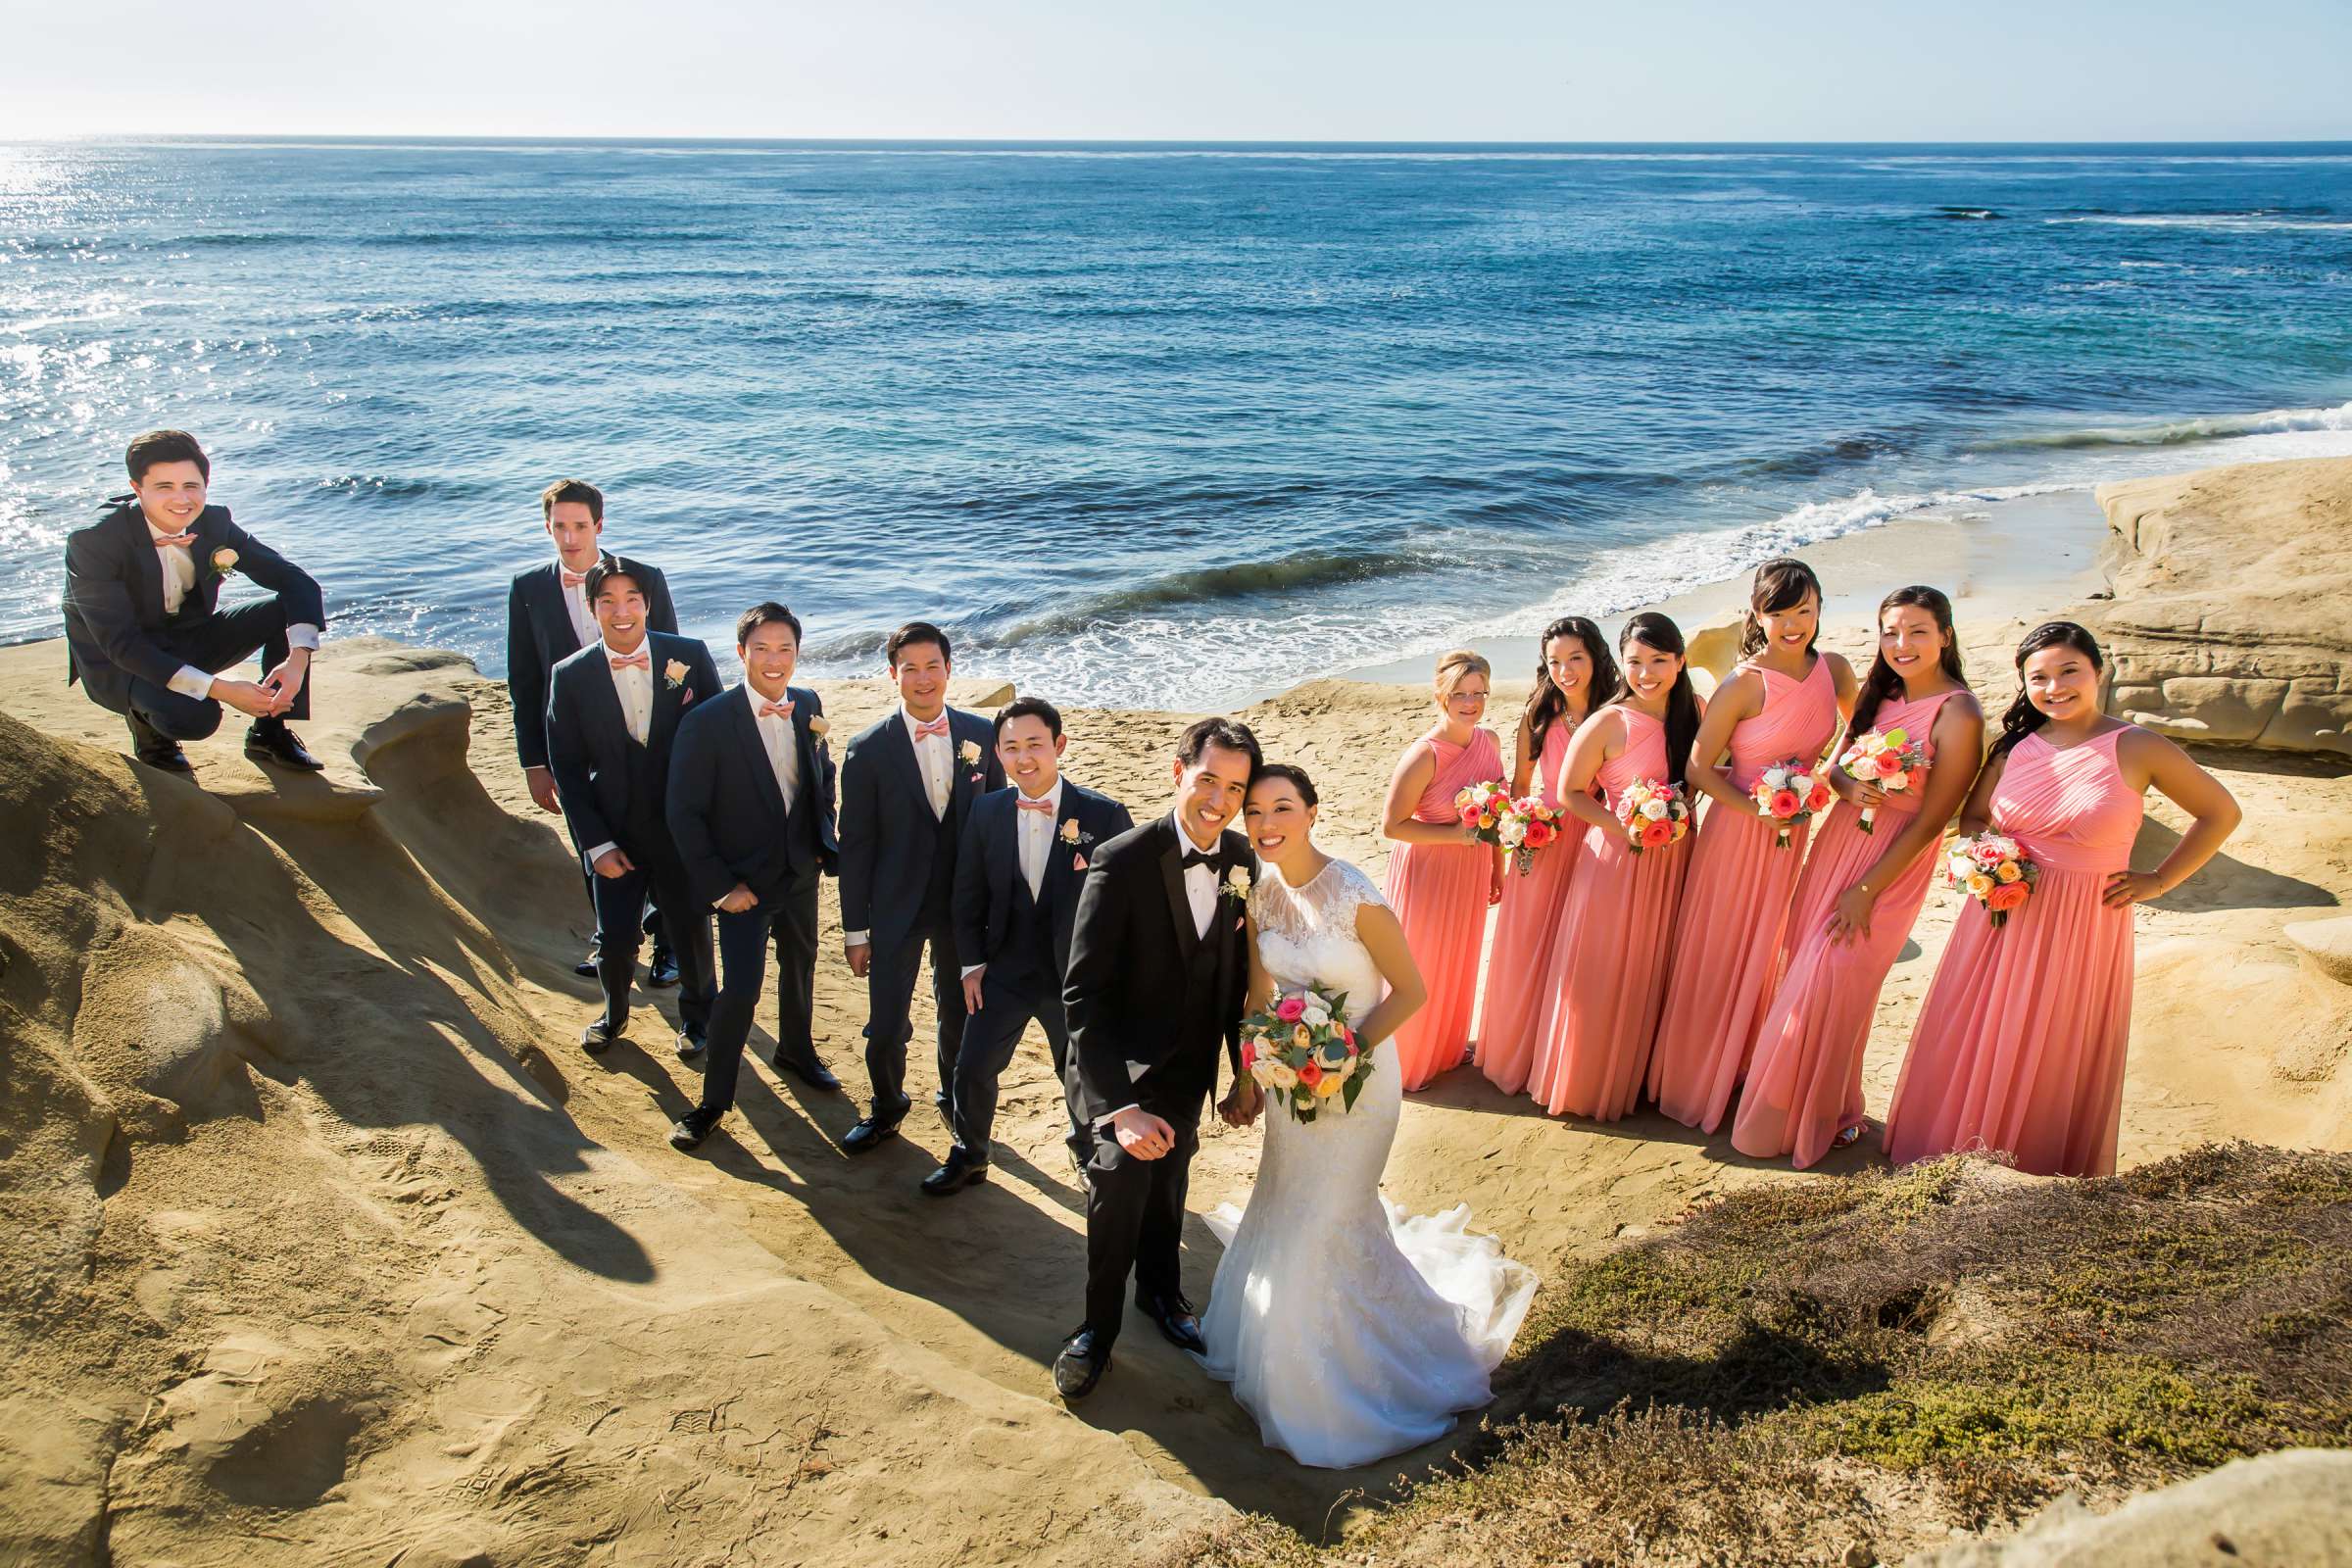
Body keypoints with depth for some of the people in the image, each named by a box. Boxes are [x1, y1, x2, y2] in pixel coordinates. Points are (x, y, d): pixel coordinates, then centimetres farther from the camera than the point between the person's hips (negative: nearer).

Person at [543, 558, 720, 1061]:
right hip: (615, 835, 0)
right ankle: (614, 1013, 38)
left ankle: (695, 1014, 42)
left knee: (691, 932, 13)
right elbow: (567, 769, -2)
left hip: (683, 828, 0)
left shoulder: (690, 656, -8)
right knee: (615, 942, 6)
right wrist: (596, 844, -7)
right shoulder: (570, 677, -7)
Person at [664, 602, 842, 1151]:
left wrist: (825, 840, 6)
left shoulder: (808, 706, -3)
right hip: (744, 880, -5)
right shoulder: (708, 722, -19)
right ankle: (714, 1100, 7)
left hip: (801, 871, 6)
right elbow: (684, 812, -15)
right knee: (741, 988, -12)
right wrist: (719, 885, -17)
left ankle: (795, 1050, 49)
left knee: (800, 966, 23)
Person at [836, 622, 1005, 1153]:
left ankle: (955, 1101, 41)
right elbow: (855, 844, -6)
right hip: (897, 908, -2)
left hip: (966, 905, 2)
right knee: (886, 1025, 5)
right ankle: (886, 1109, 32)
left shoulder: (981, 734, -3)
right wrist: (855, 928, -5)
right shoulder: (869, 748, -10)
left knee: (960, 1013, 16)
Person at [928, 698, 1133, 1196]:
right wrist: (972, 962, 1)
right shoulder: (986, 812, -5)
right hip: (1004, 969, 2)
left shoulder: (1104, 816, -16)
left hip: (1078, 974, -2)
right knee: (972, 1068, 7)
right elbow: (968, 894, 5)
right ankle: (969, 1156, 31)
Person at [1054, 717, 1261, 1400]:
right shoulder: (1123, 862, -28)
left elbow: (1238, 972, 2)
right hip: (1123, 1067, -5)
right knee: (1119, 1186, -16)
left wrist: (1245, 1071, 5)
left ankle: (1161, 1291, 49)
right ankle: (1098, 1328, 10)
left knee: (1168, 1185, 22)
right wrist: (1120, 1107, -36)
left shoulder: (1243, 860, -10)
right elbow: (1083, 995, -29)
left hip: (1191, 1067, 5)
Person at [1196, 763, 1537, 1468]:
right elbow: (1261, 994, 4)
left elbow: (1410, 990, -17)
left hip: (1357, 1076, -6)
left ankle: (1323, 1389, 29)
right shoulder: (1260, 892, -6)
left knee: (1320, 1230, 5)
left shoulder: (1355, 897, -25)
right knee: (1285, 1213, 21)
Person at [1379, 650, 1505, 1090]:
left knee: (1460, 958, 22)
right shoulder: (1424, 756, -26)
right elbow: (1392, 824, -22)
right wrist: (1456, 834, -25)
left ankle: (1449, 1043, 45)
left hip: (1472, 869, 6)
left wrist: (1497, 869, 12)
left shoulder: (1489, 741, -4)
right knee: (1419, 961, 9)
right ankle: (1406, 1059, 30)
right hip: (1428, 870, -6)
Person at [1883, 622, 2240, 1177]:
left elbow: (2221, 814, 2)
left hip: (2084, 926, -3)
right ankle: (1959, 1161, 30)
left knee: (2054, 1064, 7)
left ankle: (2041, 1179, 25)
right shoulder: (2015, 746, 3)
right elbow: (1971, 816, 17)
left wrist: (2158, 881, -2)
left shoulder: (2137, 748, -8)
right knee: (1973, 1050, 11)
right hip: (2002, 917, 4)